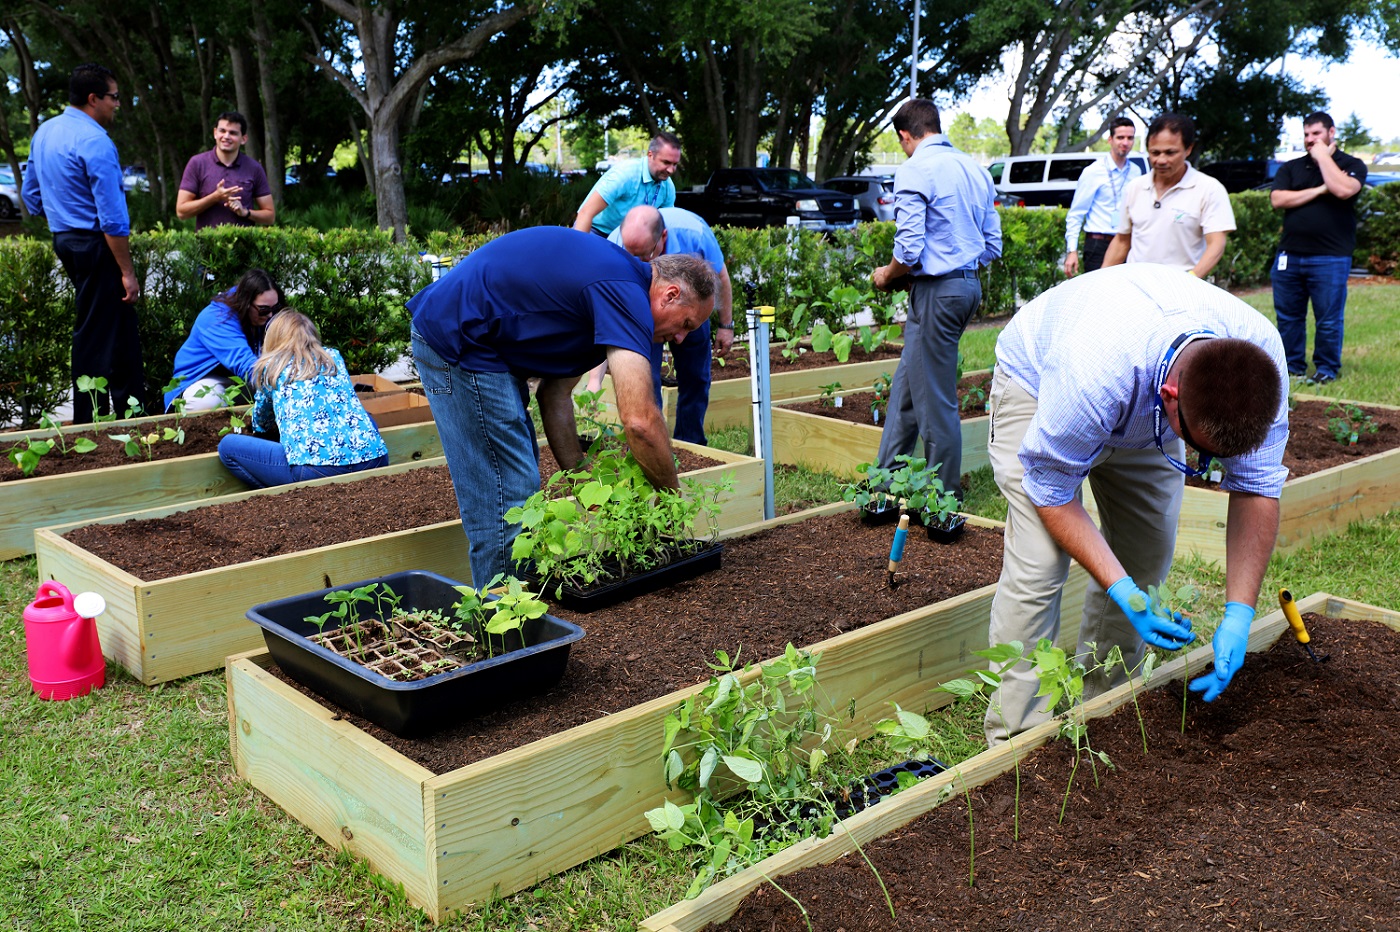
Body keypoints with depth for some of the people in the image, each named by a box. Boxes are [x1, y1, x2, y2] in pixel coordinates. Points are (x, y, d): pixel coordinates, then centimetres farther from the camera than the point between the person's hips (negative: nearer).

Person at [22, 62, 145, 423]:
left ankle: (131, 410, 17)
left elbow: (31, 196, 21)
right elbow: (112, 218, -19)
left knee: (122, 329, 13)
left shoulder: (44, 132, 12)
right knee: (97, 336, -3)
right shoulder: (95, 143, -16)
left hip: (63, 240, 9)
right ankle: (90, 422, 2)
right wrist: (127, 272, -17)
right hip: (95, 245, -9)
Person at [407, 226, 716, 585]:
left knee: (517, 484, 16)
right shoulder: (626, 294, -17)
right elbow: (640, 420, -25)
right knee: (507, 497, -6)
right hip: (459, 341, -11)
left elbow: (555, 394, 13)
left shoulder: (609, 275, 14)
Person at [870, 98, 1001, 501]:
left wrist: (886, 275, -1)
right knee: (906, 386, 16)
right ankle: (889, 478, 22)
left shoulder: (915, 170, -12)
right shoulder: (975, 169, 12)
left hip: (935, 291, -8)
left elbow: (909, 251, -19)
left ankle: (946, 494, 10)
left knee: (935, 397, 1)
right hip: (970, 284, 8)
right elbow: (993, 245, 13)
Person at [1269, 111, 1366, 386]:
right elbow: (1277, 200, -2)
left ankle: (1327, 369, 13)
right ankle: (1292, 366, 19)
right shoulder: (1291, 168, 14)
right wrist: (1319, 190, -7)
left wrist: (1323, 156, -7)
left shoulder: (1352, 165, 5)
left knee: (1329, 319, 1)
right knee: (1288, 317, 8)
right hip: (1289, 257, 4)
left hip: (1330, 258, -3)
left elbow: (1344, 190, -17)